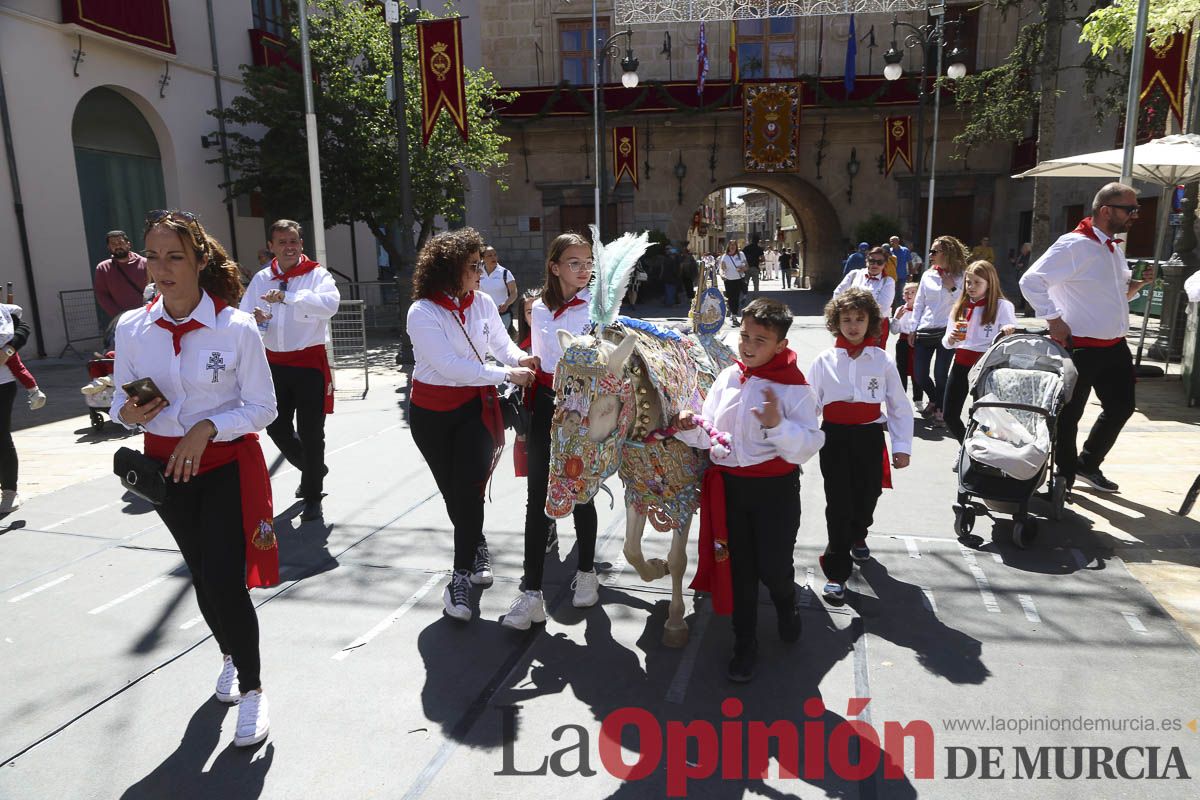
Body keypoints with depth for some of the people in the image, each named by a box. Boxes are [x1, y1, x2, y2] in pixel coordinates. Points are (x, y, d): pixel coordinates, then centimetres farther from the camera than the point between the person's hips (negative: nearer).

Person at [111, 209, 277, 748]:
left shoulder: (237, 327, -14)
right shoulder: (132, 328, -3)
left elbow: (263, 408, -10)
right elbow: (121, 402, 7)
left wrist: (206, 428, -22)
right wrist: (129, 413, -15)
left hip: (228, 466, -4)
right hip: (166, 468, 4)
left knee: (225, 581, -9)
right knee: (202, 576, 18)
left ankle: (251, 688, 14)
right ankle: (230, 655, 45)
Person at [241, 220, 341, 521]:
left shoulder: (317, 274, -8)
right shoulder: (261, 279, 6)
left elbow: (330, 303, -28)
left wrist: (287, 297, -36)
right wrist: (254, 319, -18)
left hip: (309, 362, -5)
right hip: (274, 363, 5)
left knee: (310, 432, 0)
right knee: (277, 428, 14)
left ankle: (312, 495, 16)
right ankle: (313, 470, 40)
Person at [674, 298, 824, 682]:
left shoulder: (794, 386, -11)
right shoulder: (727, 378, 1)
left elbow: (808, 447, -15)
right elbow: (710, 434, 5)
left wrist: (777, 425, -30)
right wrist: (690, 427, -16)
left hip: (776, 487, -3)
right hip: (729, 485, 4)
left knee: (773, 564, 7)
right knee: (738, 566, 11)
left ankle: (786, 602, 45)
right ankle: (744, 643, 29)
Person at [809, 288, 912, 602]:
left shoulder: (883, 361, 0)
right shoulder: (824, 361, -1)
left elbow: (899, 407, 4)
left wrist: (902, 446, -1)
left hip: (870, 438, 2)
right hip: (835, 438, -1)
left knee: (866, 498, 14)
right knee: (838, 504, -4)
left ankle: (857, 537, 49)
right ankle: (836, 572, 6)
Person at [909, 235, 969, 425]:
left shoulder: (959, 277, -2)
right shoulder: (927, 275, 7)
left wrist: (952, 288, -16)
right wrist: (913, 329, 8)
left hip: (946, 331, -4)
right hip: (925, 331, 4)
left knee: (940, 374, -4)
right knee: (919, 375, 5)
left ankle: (939, 408, 20)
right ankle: (934, 400, 34)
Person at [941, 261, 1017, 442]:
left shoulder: (1002, 306, -4)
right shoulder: (960, 307, 11)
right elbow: (947, 343, 13)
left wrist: (1010, 331, -29)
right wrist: (951, 338, -10)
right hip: (960, 364, 5)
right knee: (950, 415, 7)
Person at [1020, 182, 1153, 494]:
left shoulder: (1114, 249, 15)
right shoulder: (1073, 245, -14)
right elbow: (1031, 281, -21)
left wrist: (1138, 282, 4)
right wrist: (1054, 321, -20)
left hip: (1115, 347, 9)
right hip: (1081, 348, -9)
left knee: (1120, 407, 16)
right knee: (1069, 414, 4)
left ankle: (1088, 464, 33)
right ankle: (1065, 475, 19)